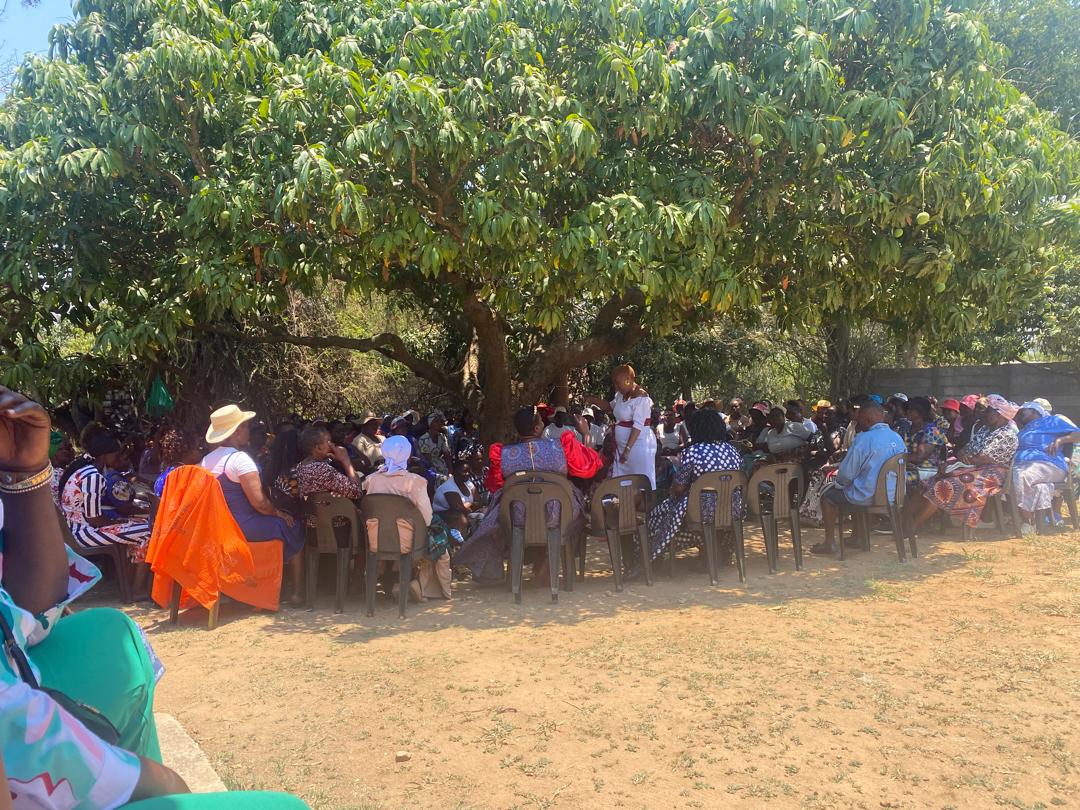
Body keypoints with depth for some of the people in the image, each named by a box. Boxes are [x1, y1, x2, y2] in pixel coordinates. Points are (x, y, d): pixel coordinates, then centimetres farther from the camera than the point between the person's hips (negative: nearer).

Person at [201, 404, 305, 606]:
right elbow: (259, 502, -23)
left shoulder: (206, 460, 6)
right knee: (294, 529, 10)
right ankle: (297, 592, 13)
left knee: (276, 521, 28)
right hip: (243, 527, -8)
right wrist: (279, 512, -4)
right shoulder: (239, 458, -19)